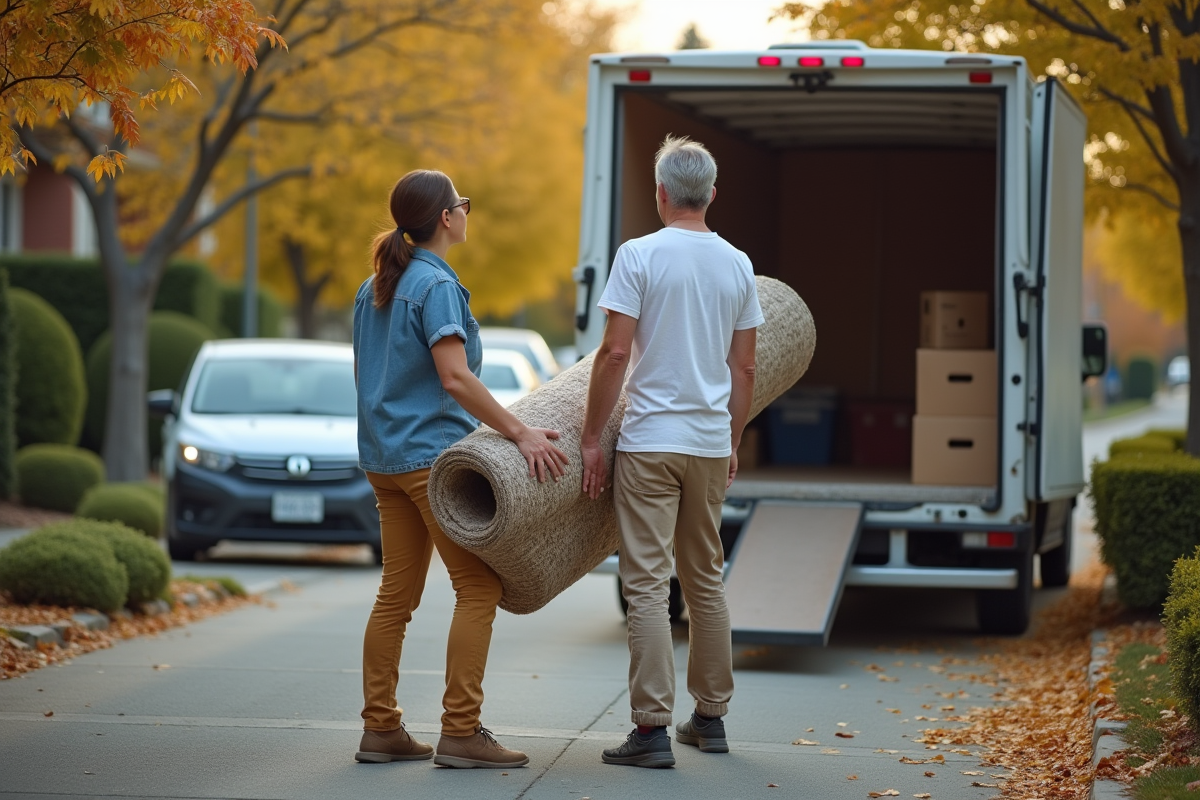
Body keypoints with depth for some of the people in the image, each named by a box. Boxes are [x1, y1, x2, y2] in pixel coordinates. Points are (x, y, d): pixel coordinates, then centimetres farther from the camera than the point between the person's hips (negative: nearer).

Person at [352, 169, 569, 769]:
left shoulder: (374, 288, 14)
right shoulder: (437, 285, -13)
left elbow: (364, 372, 21)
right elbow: (455, 377, -21)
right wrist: (520, 434, -19)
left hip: (384, 457, 9)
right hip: (431, 453, -9)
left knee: (397, 594, 10)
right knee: (479, 585, -5)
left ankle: (380, 730, 11)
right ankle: (460, 731, -8)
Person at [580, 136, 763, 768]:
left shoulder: (640, 255, -9)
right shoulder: (737, 265, 6)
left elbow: (615, 352, -13)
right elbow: (744, 367, 9)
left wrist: (591, 437, -8)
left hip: (650, 440, -5)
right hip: (711, 442, 5)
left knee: (647, 585, -4)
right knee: (705, 581, 16)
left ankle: (653, 729, -7)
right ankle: (710, 716, 22)